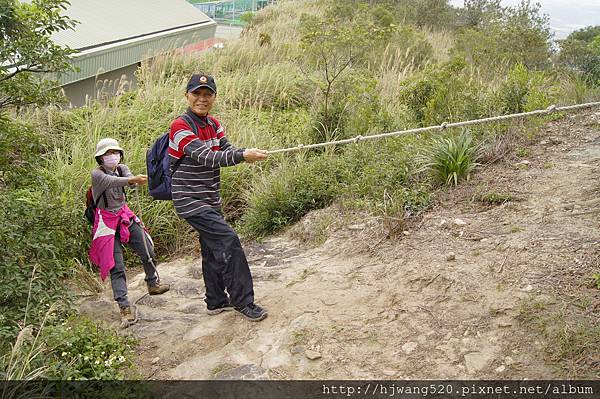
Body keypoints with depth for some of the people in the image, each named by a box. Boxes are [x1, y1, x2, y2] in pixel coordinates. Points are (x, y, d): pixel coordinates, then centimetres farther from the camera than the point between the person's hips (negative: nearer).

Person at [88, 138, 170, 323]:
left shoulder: (122, 168, 1)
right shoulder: (97, 174, -14)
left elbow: (129, 179, -21)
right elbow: (111, 182, -36)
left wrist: (135, 180, -46)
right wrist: (133, 179, -53)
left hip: (125, 216, 5)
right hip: (107, 221, -5)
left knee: (148, 252, 7)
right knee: (116, 266, -7)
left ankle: (153, 284, 33)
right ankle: (124, 307, -2)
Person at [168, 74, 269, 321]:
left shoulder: (213, 125, 10)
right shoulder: (180, 126, -16)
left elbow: (227, 150, -2)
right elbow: (205, 157, -25)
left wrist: (247, 152, -24)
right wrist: (242, 156, -34)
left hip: (210, 199, 8)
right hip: (189, 199, -8)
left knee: (213, 248, 15)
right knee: (228, 240, -16)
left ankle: (216, 302, 29)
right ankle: (243, 301, -7)